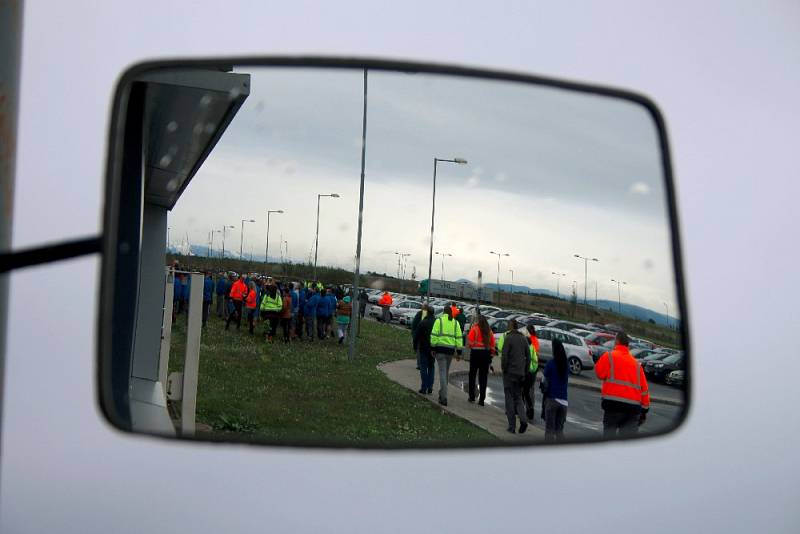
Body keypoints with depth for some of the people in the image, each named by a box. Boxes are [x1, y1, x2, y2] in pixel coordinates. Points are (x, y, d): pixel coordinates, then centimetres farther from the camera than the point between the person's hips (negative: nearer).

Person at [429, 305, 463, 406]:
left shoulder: (439, 320, -1)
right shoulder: (455, 322, 9)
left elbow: (434, 334, -7)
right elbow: (459, 337, 6)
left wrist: (432, 348, -3)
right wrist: (459, 352, 8)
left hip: (440, 348, -3)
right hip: (451, 349, 4)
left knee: (442, 372, -6)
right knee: (446, 372, 18)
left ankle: (444, 398, -13)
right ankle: (442, 393, 30)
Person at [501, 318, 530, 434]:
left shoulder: (508, 338, -10)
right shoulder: (524, 339, 8)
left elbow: (504, 356, -15)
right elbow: (528, 357, 10)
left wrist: (503, 369, -2)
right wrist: (525, 371, 16)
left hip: (510, 372, -5)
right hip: (521, 373, 5)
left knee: (510, 398, 2)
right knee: (518, 398, 14)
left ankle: (512, 426, 1)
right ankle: (523, 420, -8)